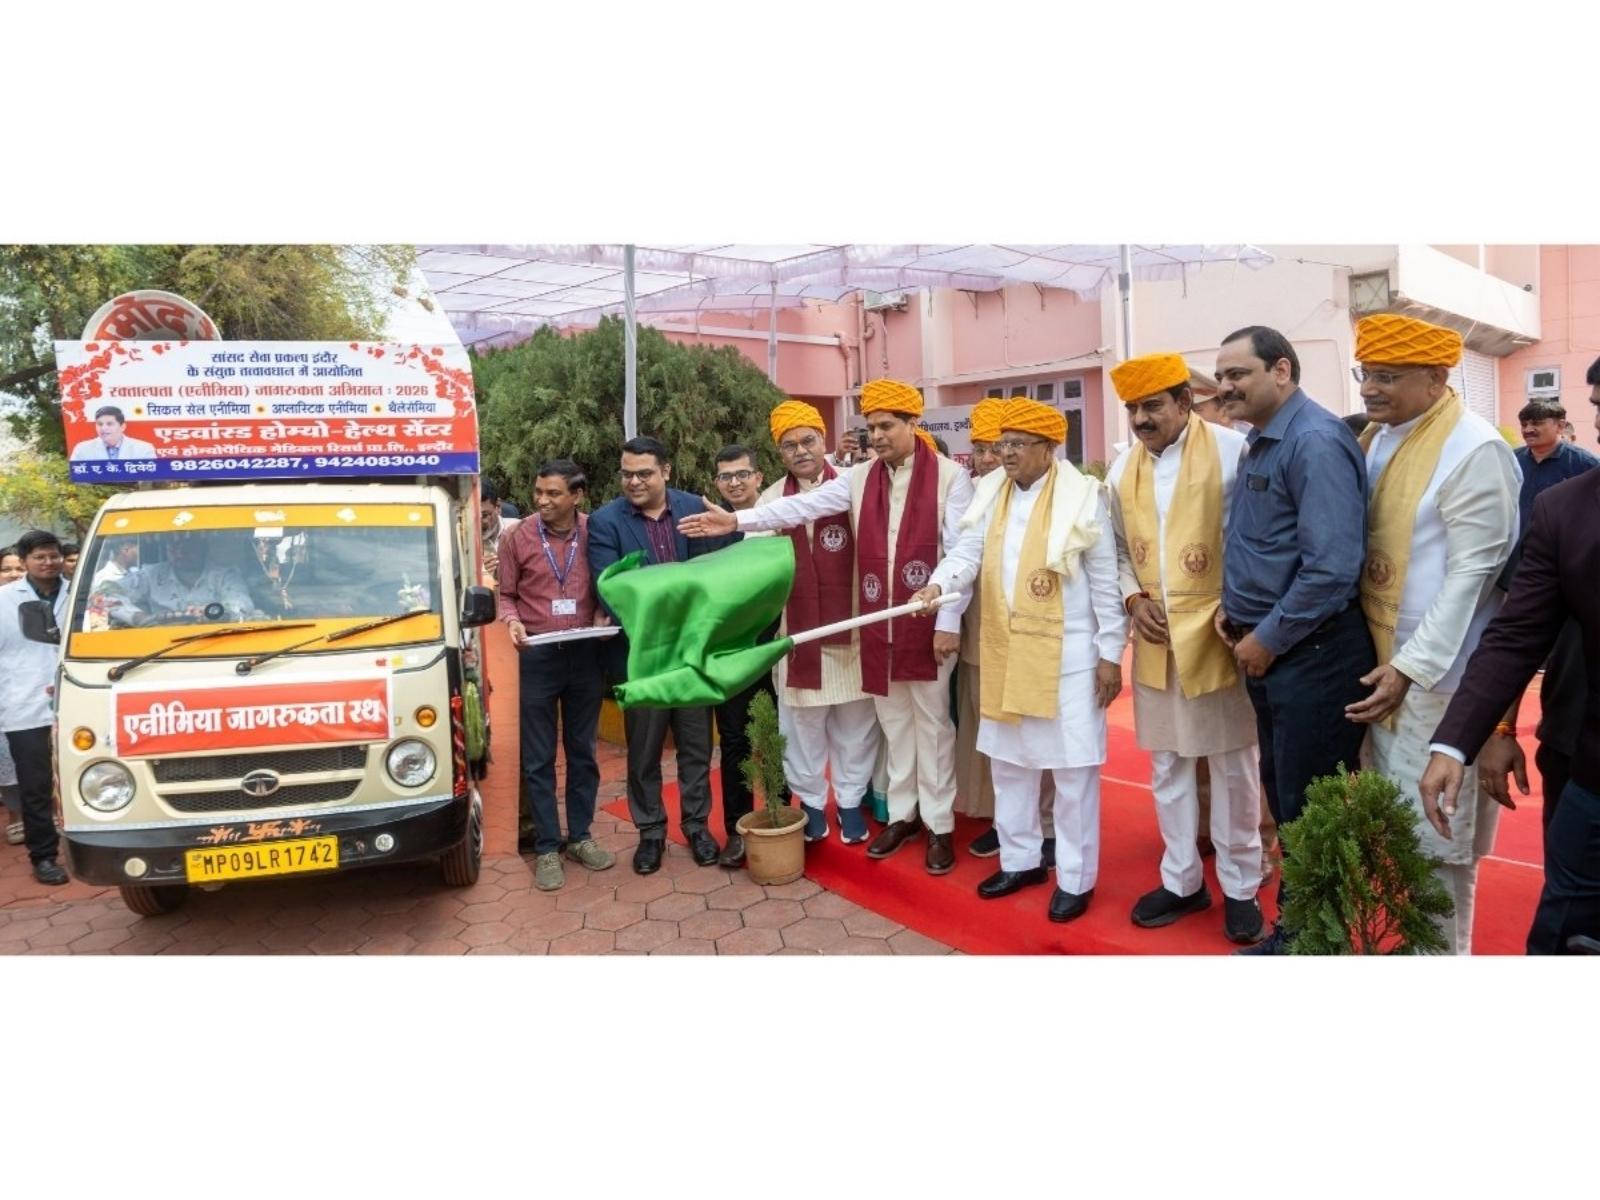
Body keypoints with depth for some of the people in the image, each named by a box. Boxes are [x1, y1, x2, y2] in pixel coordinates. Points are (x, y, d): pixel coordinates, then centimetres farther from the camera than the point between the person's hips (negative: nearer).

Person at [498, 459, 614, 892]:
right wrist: (513, 622, -15)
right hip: (537, 657, -1)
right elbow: (506, 595, 4)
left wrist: (602, 615, -11)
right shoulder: (517, 538, -3)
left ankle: (579, 836, 26)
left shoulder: (595, 533, -2)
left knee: (582, 752, 12)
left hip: (586, 655, 1)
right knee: (539, 758, 5)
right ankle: (547, 848, 16)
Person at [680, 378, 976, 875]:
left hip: (928, 622, -4)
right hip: (879, 623, 4)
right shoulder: (859, 478, 7)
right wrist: (739, 519, -13)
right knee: (893, 722, 14)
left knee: (932, 722, 5)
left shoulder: (949, 477, -5)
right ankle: (901, 814, 28)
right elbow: (804, 505, -2)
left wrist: (949, 620, -13)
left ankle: (939, 824, 17)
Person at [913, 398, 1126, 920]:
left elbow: (1105, 582, -5)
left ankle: (1076, 878, 17)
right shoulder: (990, 494, 7)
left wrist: (1111, 653, -7)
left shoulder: (1082, 496, -7)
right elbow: (967, 552, -2)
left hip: (1067, 654, -5)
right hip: (1003, 651, 6)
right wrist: (937, 585, -23)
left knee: (1072, 769, 3)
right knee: (1007, 760, 15)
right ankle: (1020, 859, 32)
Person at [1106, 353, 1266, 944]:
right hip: (1155, 640, 5)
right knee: (1167, 764, 13)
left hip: (1219, 633, -5)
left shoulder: (1232, 451, -10)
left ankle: (1240, 887, 24)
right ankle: (1182, 879, 28)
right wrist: (1133, 600, -3)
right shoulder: (1123, 469, 6)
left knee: (1233, 764, 8)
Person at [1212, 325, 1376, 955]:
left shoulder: (1315, 441, -18)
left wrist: (1269, 638, -17)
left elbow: (1331, 566, -25)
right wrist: (1234, 608, 7)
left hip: (1313, 653, -10)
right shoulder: (1260, 442, 12)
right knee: (1283, 799, 19)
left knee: (1313, 811, 4)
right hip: (1267, 649, 10)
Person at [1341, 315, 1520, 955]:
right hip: (1378, 664, 7)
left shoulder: (1476, 451, -14)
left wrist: (1412, 668, -20)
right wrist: (1382, 663, 7)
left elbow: (1472, 574, -17)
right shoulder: (1372, 438, 8)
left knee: (1437, 834, 5)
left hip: (1439, 676, -7)